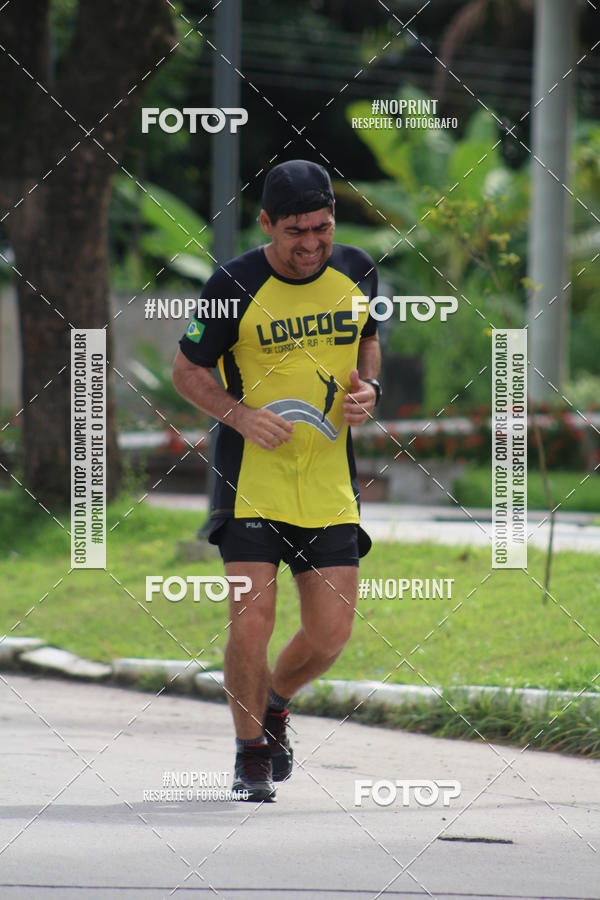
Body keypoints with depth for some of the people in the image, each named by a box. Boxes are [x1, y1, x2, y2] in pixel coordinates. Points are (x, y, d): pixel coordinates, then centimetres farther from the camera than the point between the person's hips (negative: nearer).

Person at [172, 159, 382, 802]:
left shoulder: (356, 272, 2)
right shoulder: (235, 286, -10)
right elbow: (187, 370, 0)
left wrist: (368, 388, 0)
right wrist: (240, 414, -17)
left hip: (329, 481, 3)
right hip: (251, 477, -3)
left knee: (330, 633, -1)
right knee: (251, 621, -12)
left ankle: (274, 703, 32)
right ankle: (251, 751, 10)